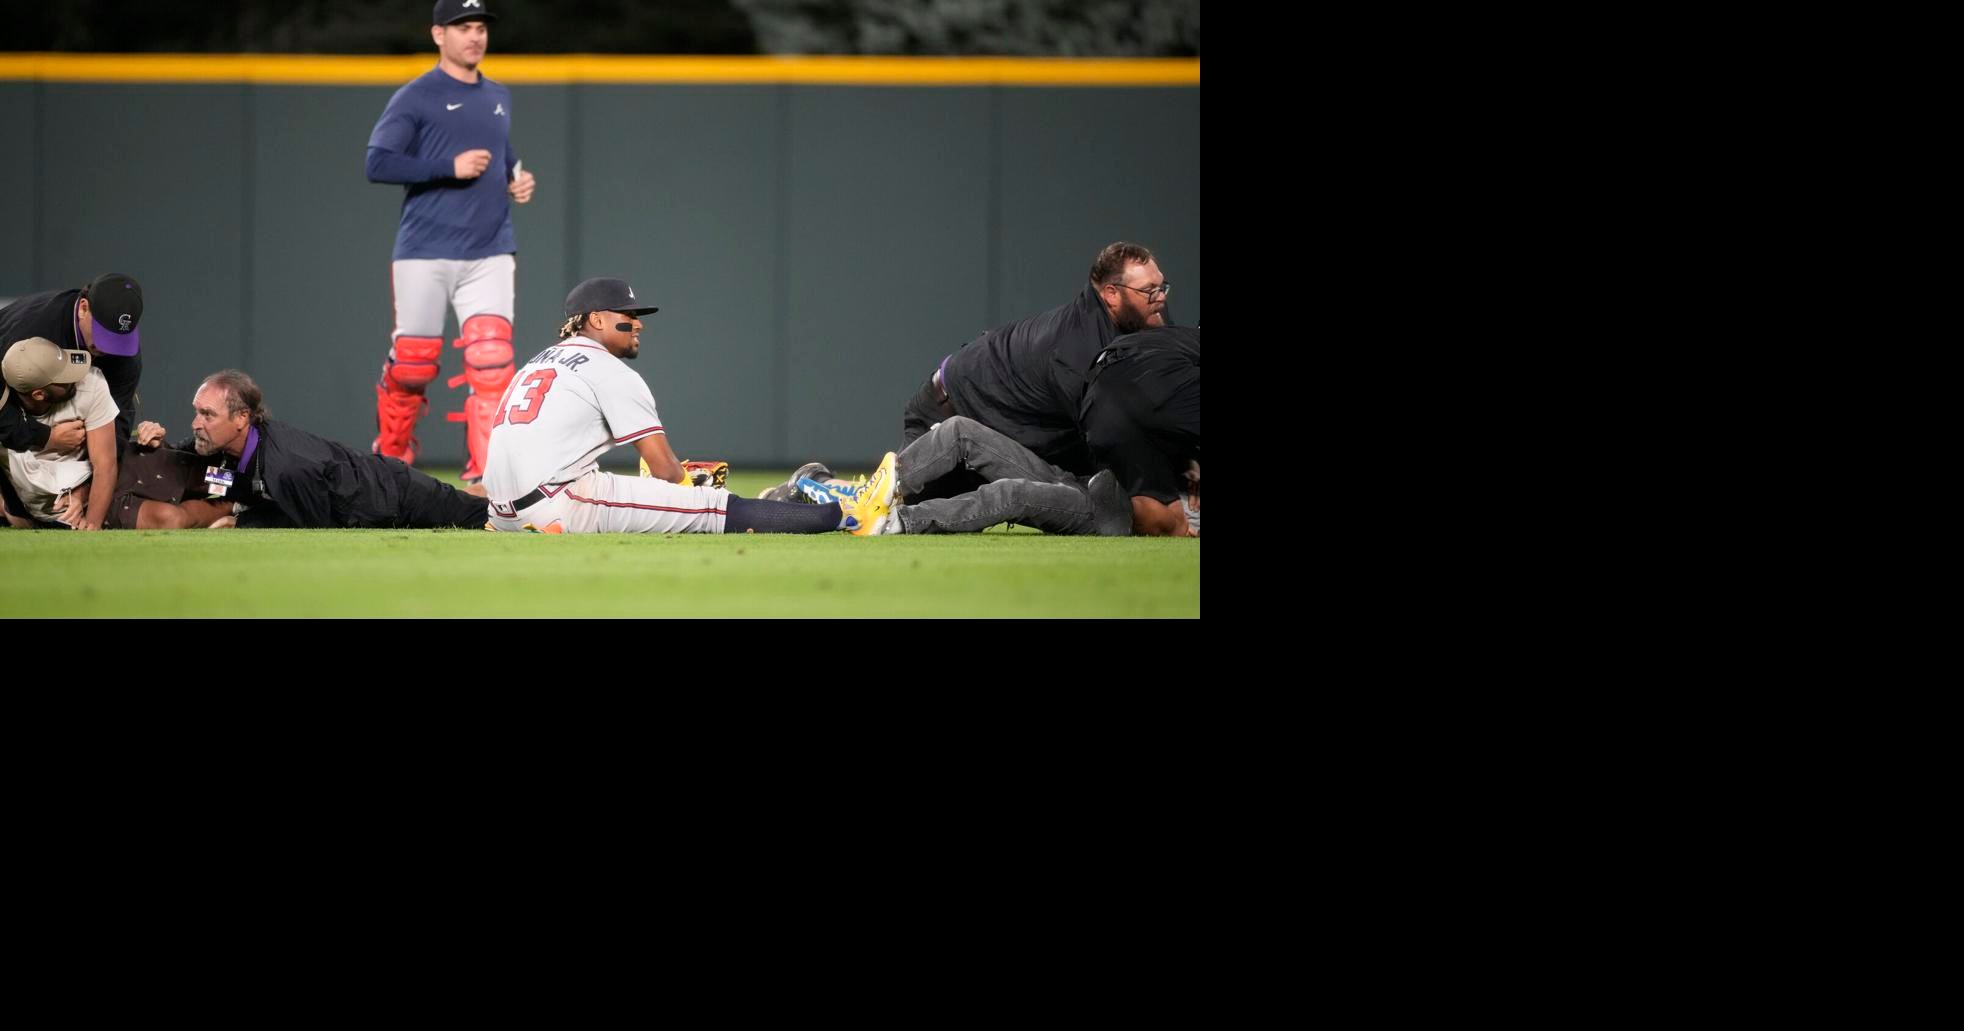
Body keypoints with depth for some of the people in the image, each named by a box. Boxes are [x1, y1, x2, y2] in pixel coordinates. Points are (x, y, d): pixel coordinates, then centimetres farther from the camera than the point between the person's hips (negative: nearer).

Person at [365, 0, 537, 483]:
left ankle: (485, 475, -11)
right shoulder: (415, 98, -3)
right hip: (425, 253, -4)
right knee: (413, 361, 2)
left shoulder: (499, 98, 17)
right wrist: (451, 167, -18)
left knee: (492, 362, -11)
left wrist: (518, 180, 11)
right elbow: (378, 164, -13)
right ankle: (391, 456, 27)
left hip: (489, 256, 4)